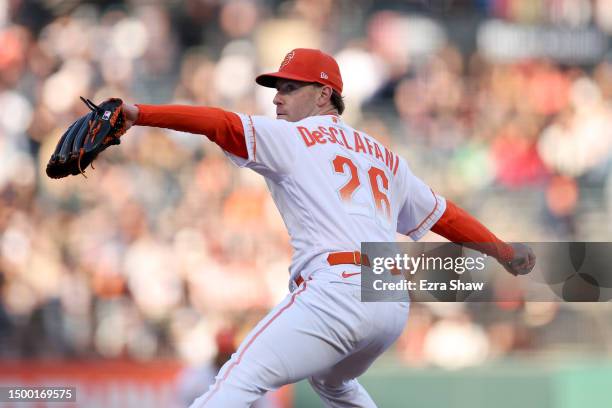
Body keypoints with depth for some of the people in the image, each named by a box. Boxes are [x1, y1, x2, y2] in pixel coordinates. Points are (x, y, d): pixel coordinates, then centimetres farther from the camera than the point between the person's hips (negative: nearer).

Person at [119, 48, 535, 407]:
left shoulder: (289, 137, 7)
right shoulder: (384, 156, 26)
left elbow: (217, 122, -6)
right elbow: (442, 213, 31)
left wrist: (138, 114, -15)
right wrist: (504, 250, 42)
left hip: (337, 289, -8)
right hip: (395, 304, 8)